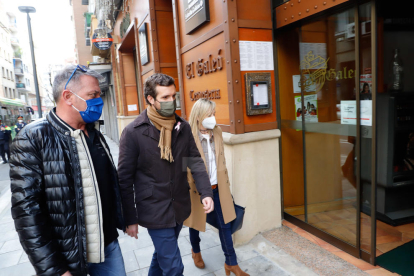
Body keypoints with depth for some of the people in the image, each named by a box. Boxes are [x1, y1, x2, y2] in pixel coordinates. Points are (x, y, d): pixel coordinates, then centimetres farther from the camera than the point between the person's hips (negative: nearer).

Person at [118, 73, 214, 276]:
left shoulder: (183, 127, 0)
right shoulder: (133, 133, -13)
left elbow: (195, 161, 2)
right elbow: (125, 179, -9)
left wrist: (206, 193, -12)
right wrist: (130, 219, -6)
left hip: (180, 208, 5)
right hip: (154, 211, -4)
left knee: (162, 255, 25)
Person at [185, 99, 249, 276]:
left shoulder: (217, 132, 0)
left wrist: (225, 180, 13)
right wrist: (192, 187, -12)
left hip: (217, 187, 4)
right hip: (198, 188, -4)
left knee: (225, 224, 9)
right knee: (197, 223, 19)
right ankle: (196, 252, 48)